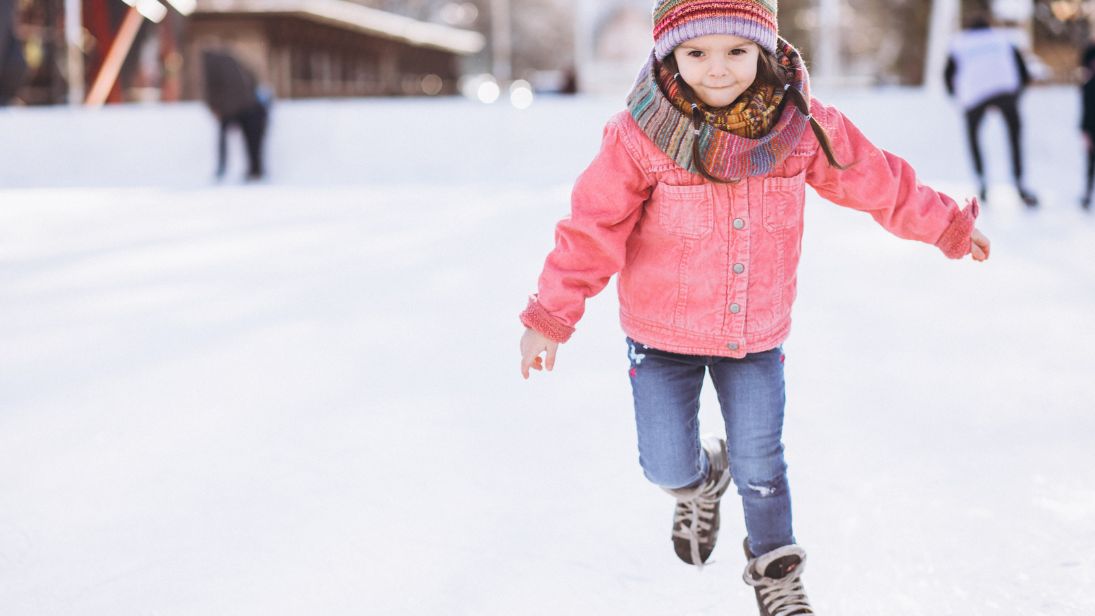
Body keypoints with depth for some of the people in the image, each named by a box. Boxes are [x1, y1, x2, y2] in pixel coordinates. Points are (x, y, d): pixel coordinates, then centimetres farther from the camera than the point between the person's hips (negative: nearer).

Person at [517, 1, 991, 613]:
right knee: (666, 465, 0)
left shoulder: (801, 126, -11)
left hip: (758, 337, 2)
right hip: (663, 338, -1)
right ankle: (701, 482, 39)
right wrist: (549, 319, -13)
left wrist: (949, 225, 14)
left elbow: (877, 179, 4)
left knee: (760, 465, 9)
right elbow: (593, 227, -14)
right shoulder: (641, 137, -20)